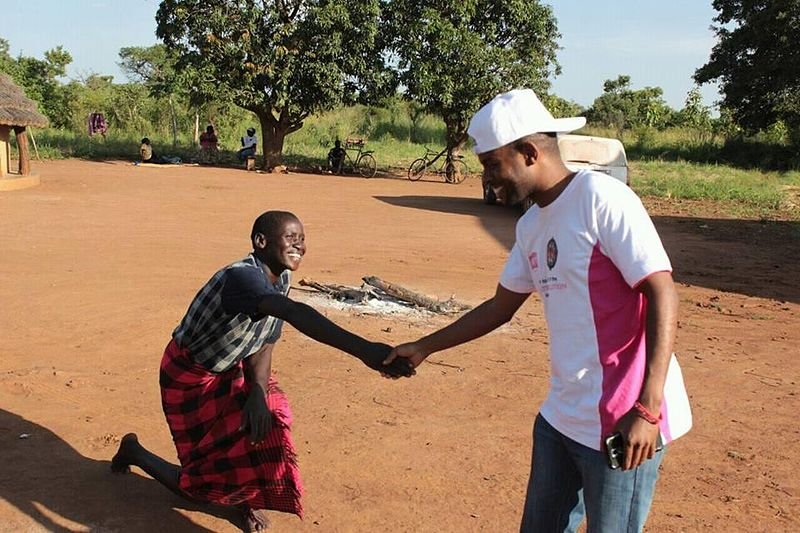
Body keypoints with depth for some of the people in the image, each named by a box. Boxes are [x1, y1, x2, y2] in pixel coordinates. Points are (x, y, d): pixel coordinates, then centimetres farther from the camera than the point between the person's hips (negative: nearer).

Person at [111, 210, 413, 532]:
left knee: (268, 415, -19)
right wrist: (363, 349, -67)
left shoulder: (281, 280, -10)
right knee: (195, 483, 3)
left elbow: (264, 345, -6)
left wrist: (258, 392, -25)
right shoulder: (242, 276, -37)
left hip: (230, 372, 7)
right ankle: (134, 451, 30)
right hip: (188, 377, -7)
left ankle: (247, 496, 7)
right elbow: (295, 314, -56)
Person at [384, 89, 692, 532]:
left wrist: (647, 408, -24)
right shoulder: (531, 225, 10)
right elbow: (500, 307, 20)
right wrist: (424, 348, 22)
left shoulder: (602, 199, -15)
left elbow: (663, 296, -19)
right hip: (560, 417, 8)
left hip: (623, 424, -8)